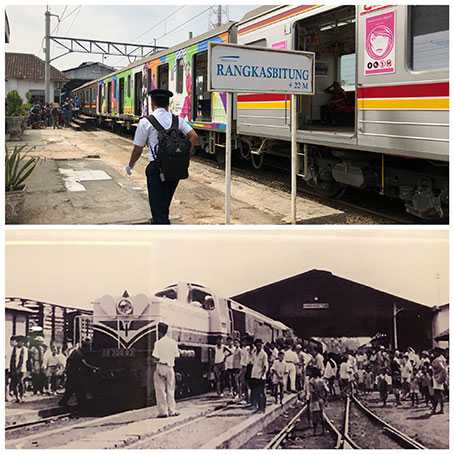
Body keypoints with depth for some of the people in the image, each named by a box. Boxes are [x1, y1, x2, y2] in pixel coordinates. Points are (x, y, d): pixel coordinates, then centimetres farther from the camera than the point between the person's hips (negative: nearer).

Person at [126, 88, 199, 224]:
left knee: (157, 207, -1)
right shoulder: (177, 120, 7)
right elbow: (194, 137, -3)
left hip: (156, 168, -5)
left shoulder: (145, 122, -5)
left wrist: (130, 166, 14)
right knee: (164, 204, 23)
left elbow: (138, 148, -2)